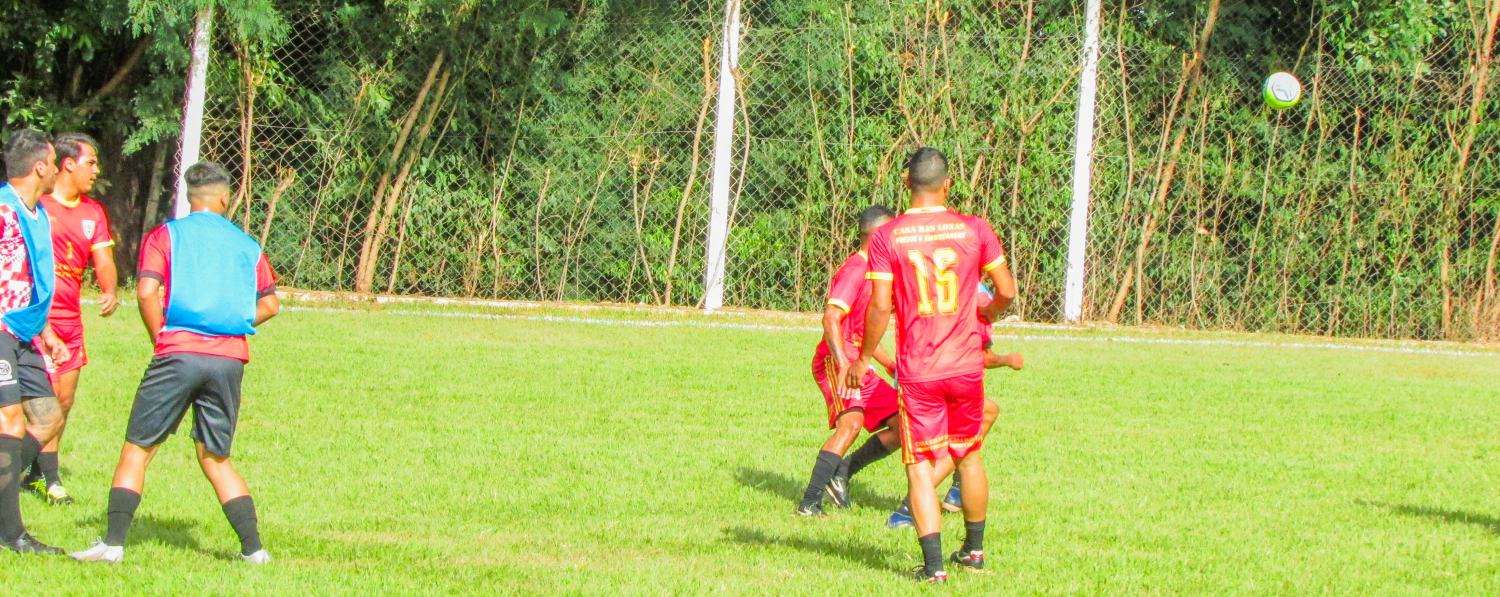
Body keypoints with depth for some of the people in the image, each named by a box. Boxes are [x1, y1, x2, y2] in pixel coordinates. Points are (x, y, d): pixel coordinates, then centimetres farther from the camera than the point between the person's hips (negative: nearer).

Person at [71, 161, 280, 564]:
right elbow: (270, 304, 17)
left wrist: (161, 340, 4)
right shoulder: (246, 244, 15)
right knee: (216, 459, 14)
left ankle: (113, 542, -8)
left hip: (179, 352, -3)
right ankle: (253, 547, 5)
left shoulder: (166, 236, 5)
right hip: (231, 359, 3)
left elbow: (147, 292, -8)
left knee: (137, 450, 3)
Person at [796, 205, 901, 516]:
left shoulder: (872, 272, 21)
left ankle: (840, 471, 17)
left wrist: (891, 364, 29)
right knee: (851, 422, -30)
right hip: (835, 362, -10)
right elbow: (831, 318, -25)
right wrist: (843, 366, -36)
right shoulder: (854, 270, -11)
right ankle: (809, 502, -34)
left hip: (858, 366, 10)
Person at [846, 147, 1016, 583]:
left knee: (920, 465, 2)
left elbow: (880, 307, -11)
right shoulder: (974, 230, -2)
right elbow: (1007, 291, 3)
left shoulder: (887, 237, -8)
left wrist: (864, 359, 3)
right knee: (968, 457, 20)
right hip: (967, 365, 2)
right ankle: (974, 549, 32)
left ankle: (934, 564, -7)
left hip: (917, 371, -2)